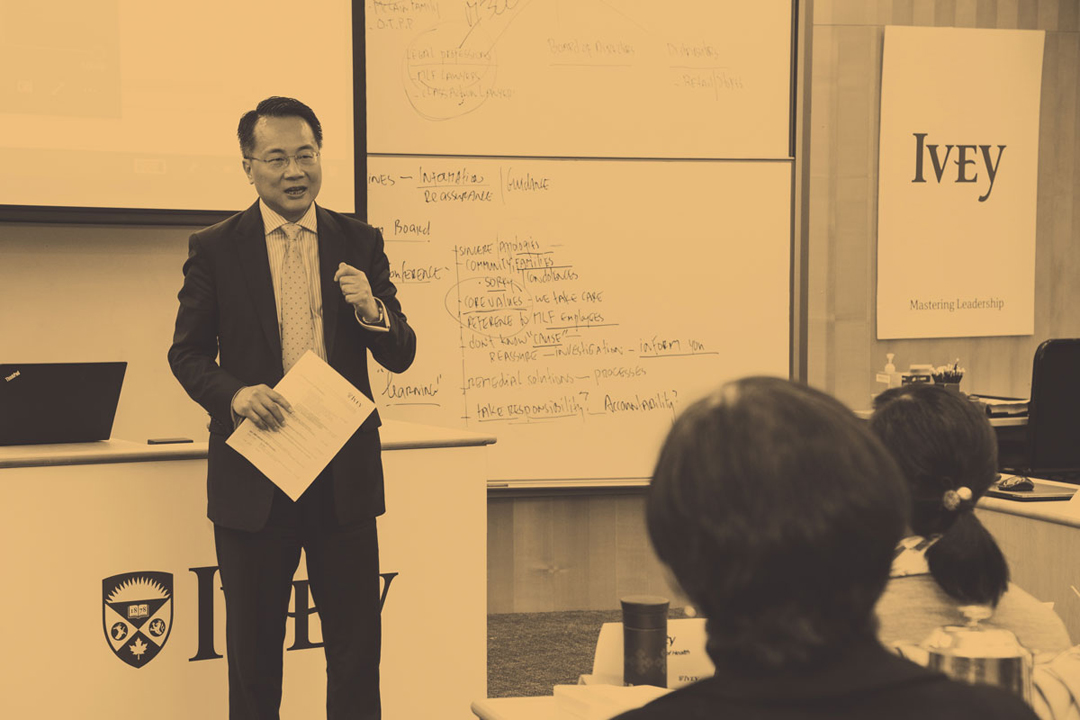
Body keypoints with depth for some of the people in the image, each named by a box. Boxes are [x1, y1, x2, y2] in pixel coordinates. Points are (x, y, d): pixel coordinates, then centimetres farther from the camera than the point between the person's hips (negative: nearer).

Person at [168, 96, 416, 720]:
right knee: (254, 650, 10)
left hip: (345, 474, 1)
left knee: (358, 647, 6)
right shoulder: (214, 249, 1)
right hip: (254, 475, -1)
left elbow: (401, 356, 4)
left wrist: (370, 310, -17)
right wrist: (234, 394, -16)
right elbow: (187, 353, 4)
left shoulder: (360, 243, 5)